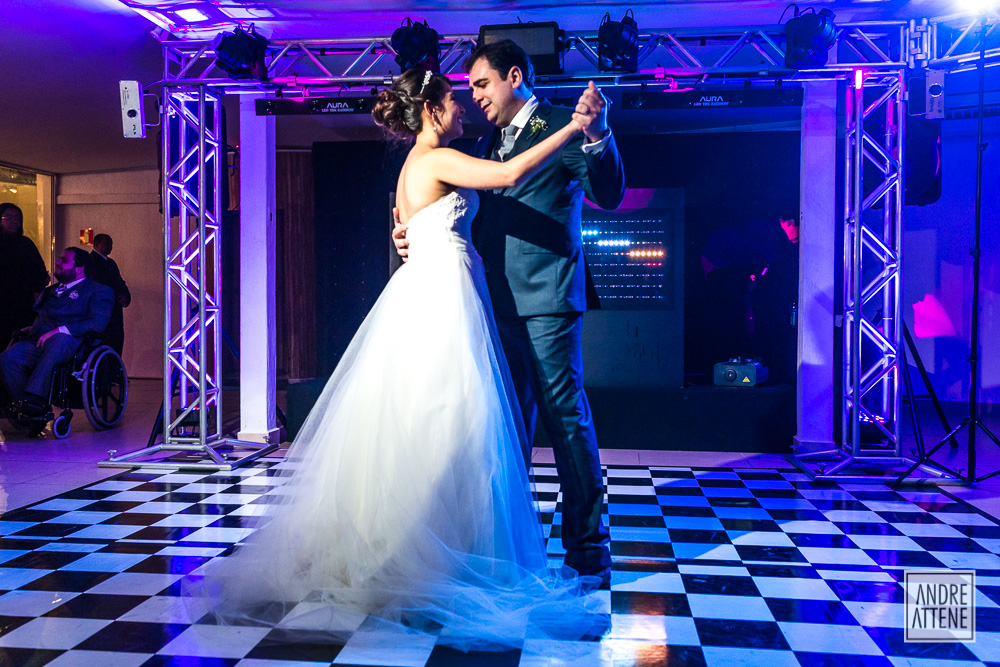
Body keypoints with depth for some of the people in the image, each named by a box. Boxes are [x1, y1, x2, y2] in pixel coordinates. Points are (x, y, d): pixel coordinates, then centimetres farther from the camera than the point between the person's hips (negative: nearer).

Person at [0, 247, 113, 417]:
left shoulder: (99, 291, 8)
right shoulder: (50, 291, 32)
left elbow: (97, 323, -8)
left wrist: (59, 330, -17)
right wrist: (32, 328, 6)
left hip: (71, 342, -6)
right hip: (39, 341, 6)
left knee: (58, 341, -40)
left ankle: (34, 399, -42)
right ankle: (26, 408, -19)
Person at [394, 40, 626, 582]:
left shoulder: (561, 126, -2)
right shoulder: (488, 144, 19)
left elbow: (609, 196, -14)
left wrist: (597, 135, -30)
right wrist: (415, 234, 4)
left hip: (546, 299, -7)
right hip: (501, 301, 8)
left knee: (565, 417, -5)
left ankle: (588, 549, 6)